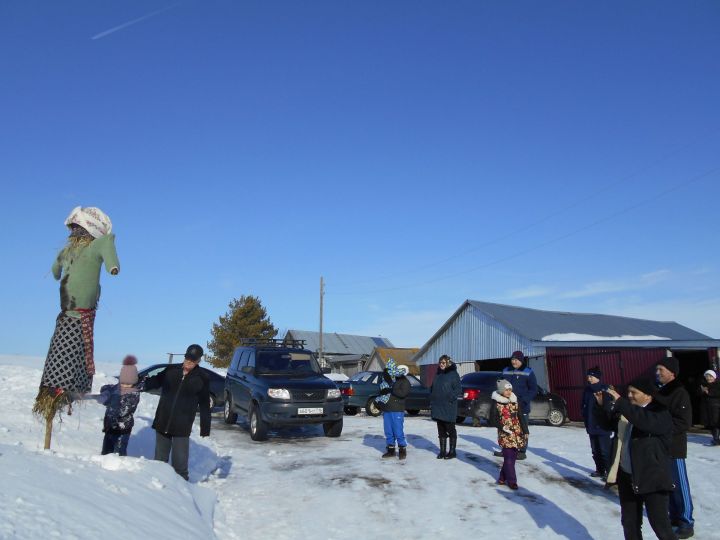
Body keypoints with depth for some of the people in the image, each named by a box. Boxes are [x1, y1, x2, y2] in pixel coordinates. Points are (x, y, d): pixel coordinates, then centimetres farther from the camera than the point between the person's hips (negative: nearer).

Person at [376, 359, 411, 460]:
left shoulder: (404, 382, -3)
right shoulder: (389, 378, 13)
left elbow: (403, 393, -18)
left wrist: (391, 390, -17)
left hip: (397, 410, -5)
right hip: (386, 409, 6)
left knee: (398, 431, -5)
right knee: (388, 432, 10)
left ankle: (402, 450, 6)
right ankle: (390, 449, 19)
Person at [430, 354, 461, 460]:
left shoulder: (453, 374, -6)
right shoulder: (438, 374, 14)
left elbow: (457, 389, -10)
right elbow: (432, 388, 20)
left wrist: (451, 398, -21)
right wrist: (432, 400, 10)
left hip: (448, 408, -6)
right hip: (437, 407, 6)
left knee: (450, 430, 3)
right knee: (441, 430, 11)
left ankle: (452, 451, 11)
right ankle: (442, 451, 18)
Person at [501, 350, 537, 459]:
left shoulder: (528, 373, -4)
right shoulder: (506, 371, 11)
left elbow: (533, 390, -6)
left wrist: (524, 400, -18)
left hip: (522, 406, -5)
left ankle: (522, 451, 7)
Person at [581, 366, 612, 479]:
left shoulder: (605, 389, -14)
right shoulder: (587, 390, 8)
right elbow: (584, 406, 15)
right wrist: (586, 420, 10)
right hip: (591, 426, 7)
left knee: (605, 451, -3)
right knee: (595, 450, 16)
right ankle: (600, 470, 28)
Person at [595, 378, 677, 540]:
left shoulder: (660, 413, -12)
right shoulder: (626, 411, 9)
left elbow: (645, 420, -33)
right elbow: (607, 423, 16)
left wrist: (619, 402, -34)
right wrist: (602, 405, -2)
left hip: (652, 478, -7)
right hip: (626, 476, 7)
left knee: (659, 524, -1)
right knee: (629, 521, 15)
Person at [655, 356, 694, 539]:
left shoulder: (679, 393, -14)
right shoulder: (659, 391, 10)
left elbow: (684, 422, -20)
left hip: (674, 447, -8)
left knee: (679, 485, 0)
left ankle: (687, 523, 10)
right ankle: (674, 516, 27)